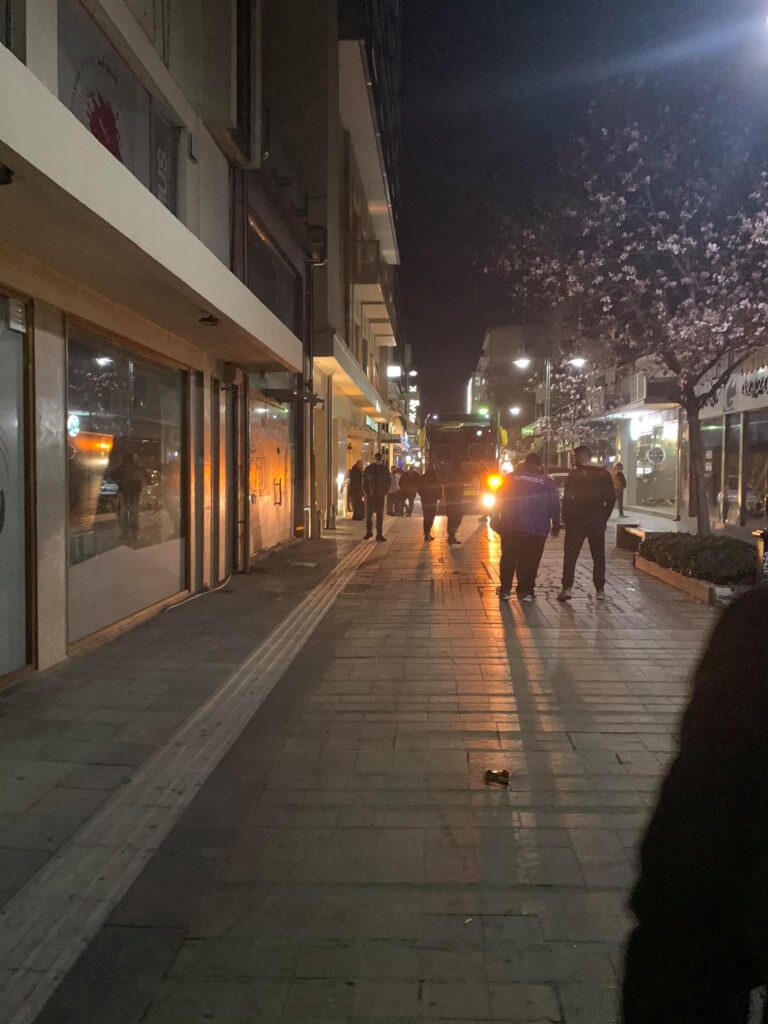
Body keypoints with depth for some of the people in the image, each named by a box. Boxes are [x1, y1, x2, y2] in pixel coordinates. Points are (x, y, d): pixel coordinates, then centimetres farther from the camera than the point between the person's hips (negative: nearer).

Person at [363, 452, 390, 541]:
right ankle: (369, 532, 19)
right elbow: (364, 481, 2)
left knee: (380, 516, 2)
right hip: (370, 495, -1)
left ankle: (379, 534, 6)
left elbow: (388, 482, 8)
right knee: (368, 515, 4)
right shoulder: (368, 469, 1)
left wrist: (385, 492, -4)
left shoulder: (385, 469, 5)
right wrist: (367, 492, -7)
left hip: (380, 496, 1)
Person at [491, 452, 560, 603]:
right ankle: (525, 591, 10)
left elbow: (498, 500, 2)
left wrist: (495, 520, 9)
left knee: (508, 558, 11)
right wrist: (555, 525, 14)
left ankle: (505, 589, 11)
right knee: (530, 561, 9)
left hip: (511, 528, 0)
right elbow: (555, 505, 4)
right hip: (537, 530, 0)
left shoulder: (511, 478, 2)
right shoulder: (547, 482, 3)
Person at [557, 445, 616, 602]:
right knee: (599, 556, 12)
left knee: (570, 555, 2)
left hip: (576, 520, -3)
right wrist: (604, 517, 12)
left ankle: (567, 588, -6)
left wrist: (565, 518, -2)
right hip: (597, 521, 3)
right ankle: (600, 590, 13)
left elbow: (567, 498, -12)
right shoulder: (603, 474, 4)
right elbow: (611, 498, 5)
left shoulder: (574, 474, -9)